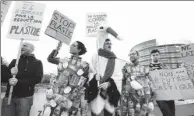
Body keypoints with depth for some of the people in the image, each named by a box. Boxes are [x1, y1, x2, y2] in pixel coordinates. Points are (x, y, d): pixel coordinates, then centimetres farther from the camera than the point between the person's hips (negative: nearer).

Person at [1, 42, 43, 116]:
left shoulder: (37, 63, 4)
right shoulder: (14, 61, 16)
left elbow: (38, 78, -8)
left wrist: (18, 82, -16)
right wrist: (9, 73, -14)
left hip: (25, 97, -3)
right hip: (9, 96, 3)